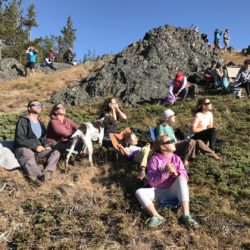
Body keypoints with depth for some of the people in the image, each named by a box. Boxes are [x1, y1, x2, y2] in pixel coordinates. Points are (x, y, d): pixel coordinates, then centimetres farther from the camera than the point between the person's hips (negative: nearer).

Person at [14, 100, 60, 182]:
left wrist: (46, 145, 4)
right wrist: (35, 146, -15)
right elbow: (19, 140, -11)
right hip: (23, 148, -7)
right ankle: (40, 176, -69)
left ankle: (47, 172, -45)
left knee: (56, 152, -16)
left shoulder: (40, 122, 19)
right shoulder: (23, 121, -3)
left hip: (38, 149, 7)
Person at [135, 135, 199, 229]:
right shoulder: (154, 159, -8)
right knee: (139, 192, -23)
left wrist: (175, 174, -26)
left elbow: (185, 177, -5)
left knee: (181, 178, -28)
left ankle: (186, 216, -34)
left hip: (173, 191, 1)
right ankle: (157, 217, -35)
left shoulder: (176, 158, 1)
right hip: (159, 192, -1)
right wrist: (164, 172, -29)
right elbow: (152, 181, -15)